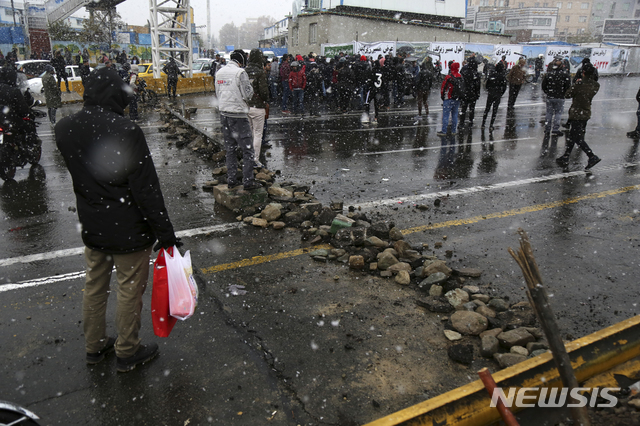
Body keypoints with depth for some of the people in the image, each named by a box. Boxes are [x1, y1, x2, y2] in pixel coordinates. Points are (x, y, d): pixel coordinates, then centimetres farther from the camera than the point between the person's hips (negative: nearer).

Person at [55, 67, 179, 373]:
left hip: (91, 227, 7)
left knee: (94, 287, 22)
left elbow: (78, 175, 11)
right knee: (130, 291, 11)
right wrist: (165, 232, -15)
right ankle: (127, 354, 28)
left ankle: (94, 347, 40)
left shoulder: (64, 129, -3)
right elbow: (146, 189, -22)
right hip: (129, 231, -6)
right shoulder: (126, 132, -24)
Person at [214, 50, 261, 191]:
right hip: (238, 115, -7)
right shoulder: (240, 72, -13)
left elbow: (218, 93, 16)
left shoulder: (220, 72, 10)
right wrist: (249, 85, 5)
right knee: (247, 149, 0)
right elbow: (248, 94, -12)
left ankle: (230, 180, 16)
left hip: (224, 113, 7)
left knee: (230, 148, 14)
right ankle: (248, 181, 0)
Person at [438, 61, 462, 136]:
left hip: (449, 99, -6)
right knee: (455, 115, 12)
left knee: (445, 115, -3)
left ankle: (444, 131, -4)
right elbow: (462, 87, 12)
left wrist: (442, 96, 4)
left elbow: (443, 88, -9)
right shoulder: (460, 77, 5)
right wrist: (459, 96, 19)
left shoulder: (448, 77, -14)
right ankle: (453, 131, 15)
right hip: (457, 99, 6)